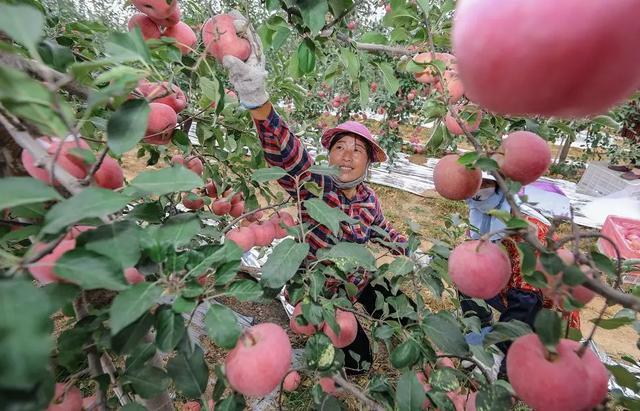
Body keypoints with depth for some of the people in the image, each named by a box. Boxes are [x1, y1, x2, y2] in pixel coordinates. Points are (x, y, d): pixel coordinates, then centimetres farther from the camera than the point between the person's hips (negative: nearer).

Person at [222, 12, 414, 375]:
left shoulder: (369, 198, -10)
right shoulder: (315, 188, -25)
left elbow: (384, 231, 11)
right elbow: (286, 155, -45)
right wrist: (257, 98, -60)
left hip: (363, 284, 5)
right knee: (357, 360, 3)